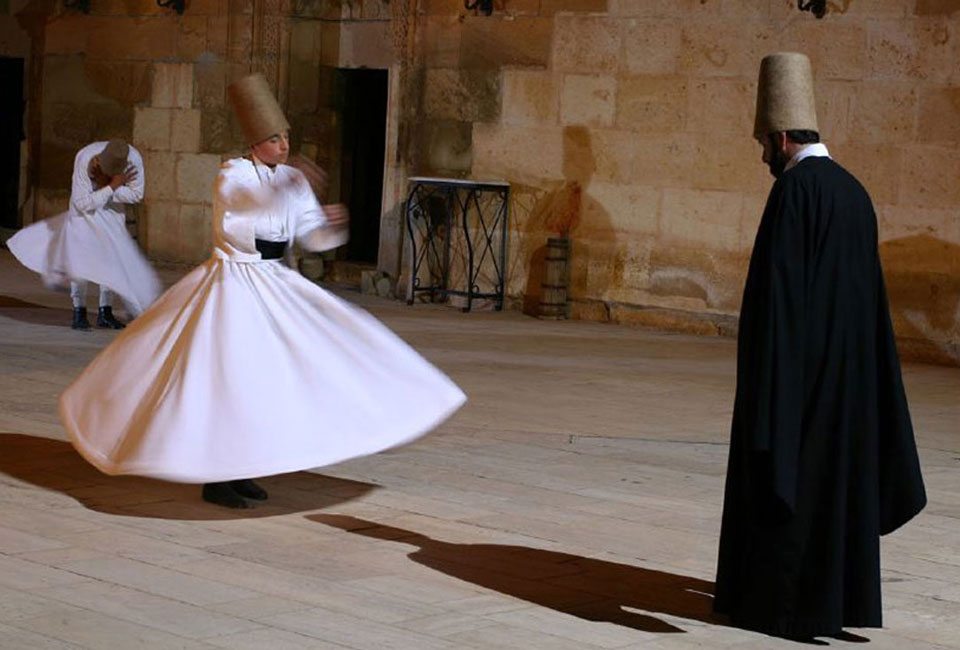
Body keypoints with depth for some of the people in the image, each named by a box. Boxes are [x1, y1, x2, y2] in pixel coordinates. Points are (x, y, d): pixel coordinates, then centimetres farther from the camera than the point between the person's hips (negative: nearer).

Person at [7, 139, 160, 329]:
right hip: (86, 206, -2)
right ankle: (79, 312, -7)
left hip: (113, 207, 3)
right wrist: (112, 186, -35)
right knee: (81, 254, -13)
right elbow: (84, 203, -31)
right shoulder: (84, 159, -35)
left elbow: (136, 194, -21)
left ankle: (105, 312, 4)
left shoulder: (133, 158, -29)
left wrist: (107, 186, -31)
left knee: (112, 256, -3)